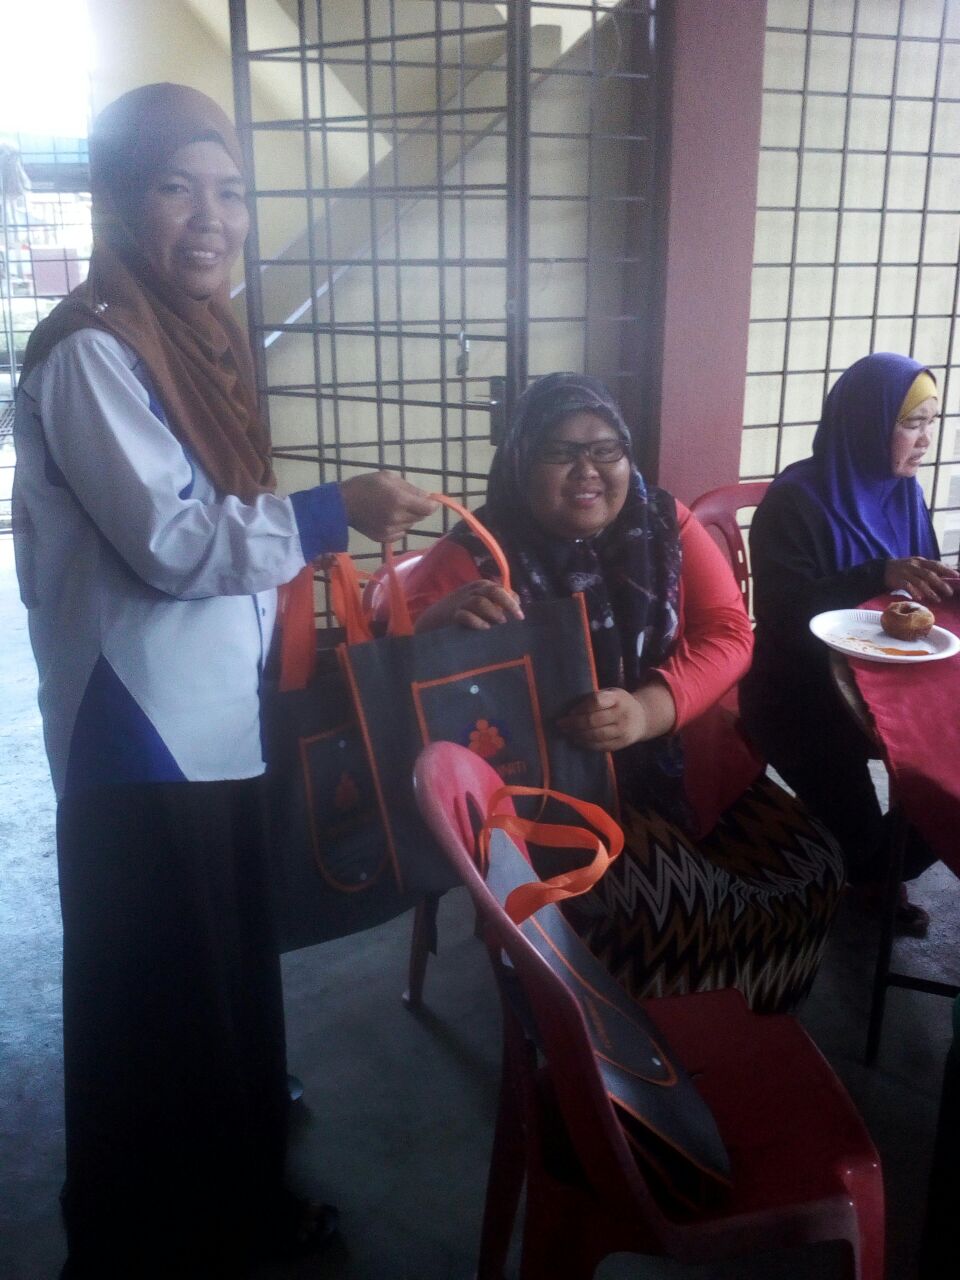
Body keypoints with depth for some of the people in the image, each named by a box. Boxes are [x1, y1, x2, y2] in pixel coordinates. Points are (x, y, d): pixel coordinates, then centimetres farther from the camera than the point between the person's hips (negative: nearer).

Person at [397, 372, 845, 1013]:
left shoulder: (666, 524, 4)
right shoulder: (476, 553, -5)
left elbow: (728, 634, -4)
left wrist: (647, 710, -24)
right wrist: (444, 618, -35)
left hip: (675, 758, 5)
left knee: (807, 866, -9)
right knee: (672, 903, -25)